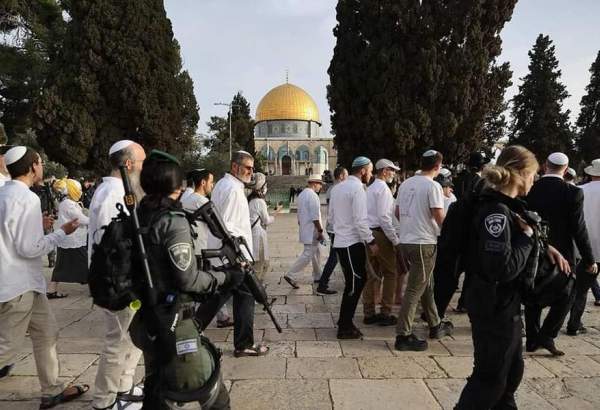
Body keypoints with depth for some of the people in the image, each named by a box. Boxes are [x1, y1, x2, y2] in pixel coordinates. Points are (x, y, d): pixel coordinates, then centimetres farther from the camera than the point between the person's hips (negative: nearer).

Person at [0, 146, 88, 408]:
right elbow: (30, 248, -22)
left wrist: (37, 225, 15)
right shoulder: (26, 198, -20)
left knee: (46, 334, 16)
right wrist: (62, 232, -11)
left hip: (23, 282, 10)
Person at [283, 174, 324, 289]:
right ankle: (291, 275, -7)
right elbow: (315, 216, -21)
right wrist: (320, 231, -17)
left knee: (316, 252, 18)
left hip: (305, 229, 10)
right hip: (312, 231, -10)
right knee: (308, 254, -6)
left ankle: (317, 276, 25)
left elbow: (299, 214, 18)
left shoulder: (302, 194, 13)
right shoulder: (312, 195, -17)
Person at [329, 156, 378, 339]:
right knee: (354, 284, 0)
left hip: (340, 241, 9)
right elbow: (360, 220, -19)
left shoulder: (338, 187, 13)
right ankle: (345, 328, 8)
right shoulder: (357, 188, -14)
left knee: (354, 282, 17)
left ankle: (345, 322, 26)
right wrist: (371, 242, -14)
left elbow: (331, 215, 17)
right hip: (353, 243, -9)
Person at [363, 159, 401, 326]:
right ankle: (385, 314, 5)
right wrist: (395, 240, -15)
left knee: (372, 274, 12)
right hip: (381, 233, -9)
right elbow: (384, 217, -19)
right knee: (390, 273, 1)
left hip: (369, 234, 9)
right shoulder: (383, 188, -11)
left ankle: (369, 313, 17)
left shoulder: (370, 188, 16)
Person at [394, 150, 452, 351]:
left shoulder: (406, 183, 9)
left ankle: (435, 326, 33)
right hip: (423, 243, -8)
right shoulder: (433, 186, -13)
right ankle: (403, 335, 2)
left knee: (427, 285, 20)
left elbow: (397, 212, 14)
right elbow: (440, 217, -16)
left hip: (406, 240, 8)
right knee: (414, 290, -3)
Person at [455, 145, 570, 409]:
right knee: (491, 377, 4)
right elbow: (503, 268, -31)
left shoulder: (506, 207, 6)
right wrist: (527, 236, -18)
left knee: (512, 369, 25)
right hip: (494, 307, -10)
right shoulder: (496, 212, -24)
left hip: (506, 303, 10)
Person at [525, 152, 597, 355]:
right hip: (560, 254, -3)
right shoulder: (573, 193, -13)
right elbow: (579, 229, -11)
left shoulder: (529, 190, -5)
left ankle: (532, 340, 20)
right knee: (564, 296, 15)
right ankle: (546, 336, 6)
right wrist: (589, 260, -1)